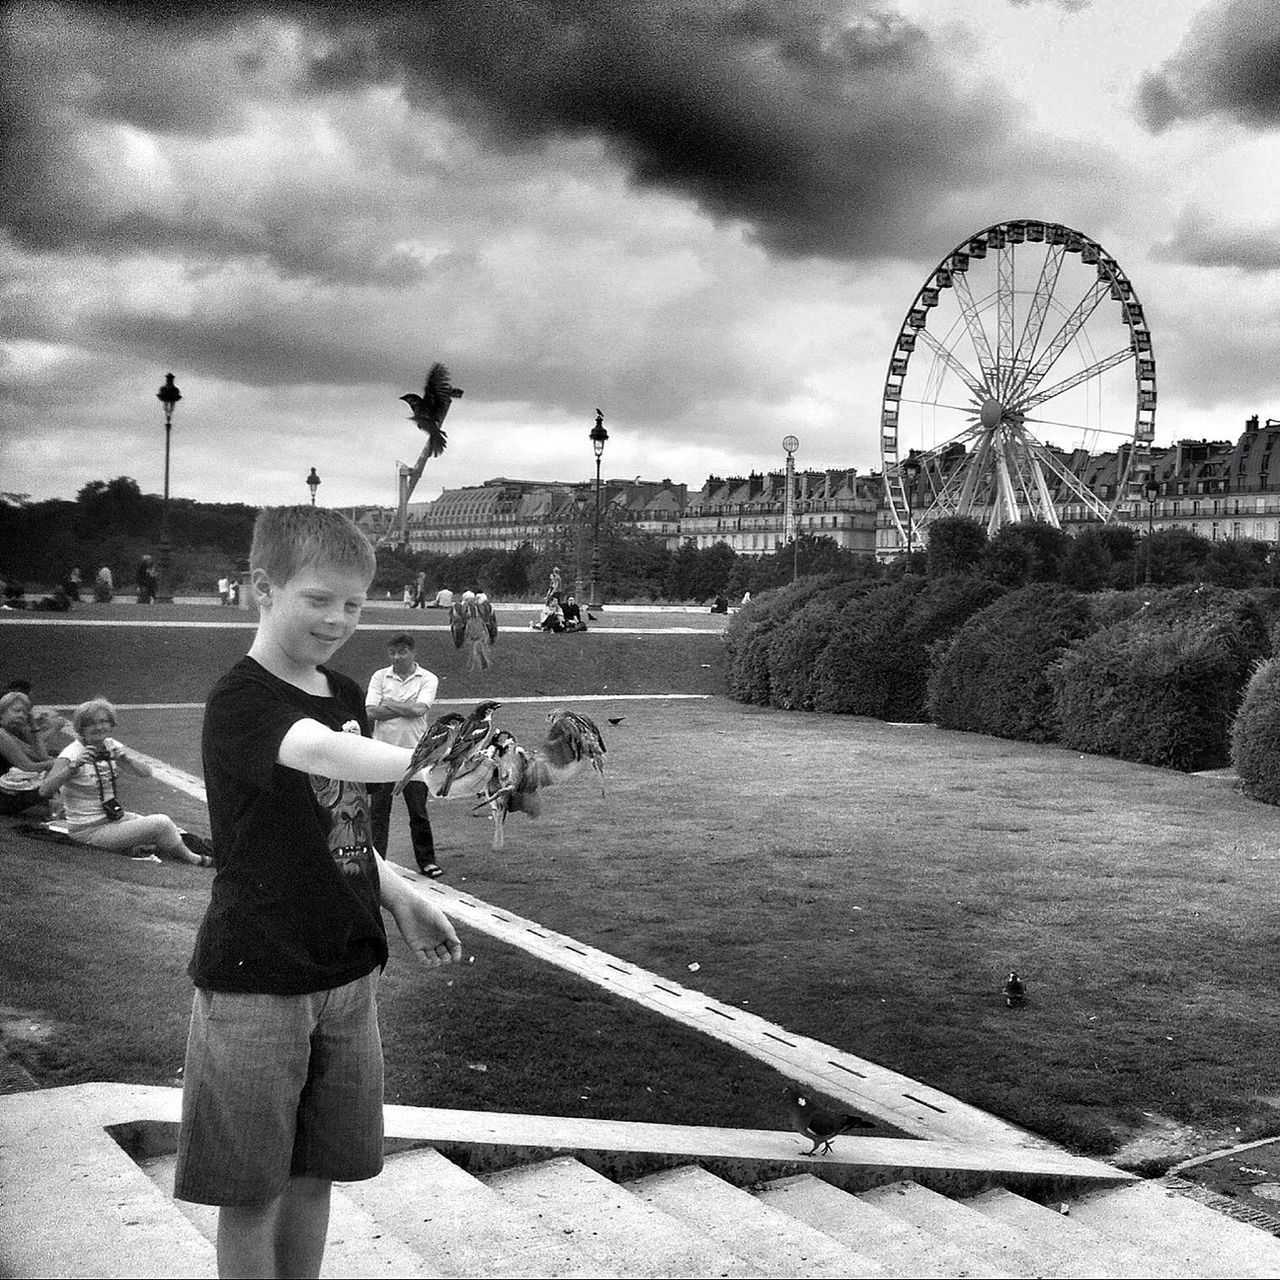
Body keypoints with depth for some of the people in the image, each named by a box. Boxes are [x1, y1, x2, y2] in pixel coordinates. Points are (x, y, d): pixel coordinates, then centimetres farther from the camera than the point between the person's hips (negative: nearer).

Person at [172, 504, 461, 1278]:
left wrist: (400, 897, 4)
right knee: (254, 1187, 6)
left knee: (316, 1175, 16)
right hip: (257, 981, -6)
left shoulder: (347, 695, 7)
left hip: (347, 972, 6)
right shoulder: (241, 701, -16)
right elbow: (322, 753, -37)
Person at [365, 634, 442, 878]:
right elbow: (371, 712, -7)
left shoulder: (427, 679, 0)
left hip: (414, 753, -1)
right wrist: (407, 709, -12)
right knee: (377, 810, 4)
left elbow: (419, 709, -16)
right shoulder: (380, 677, 5)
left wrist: (389, 704, -7)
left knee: (419, 811, 5)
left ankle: (426, 860, 15)